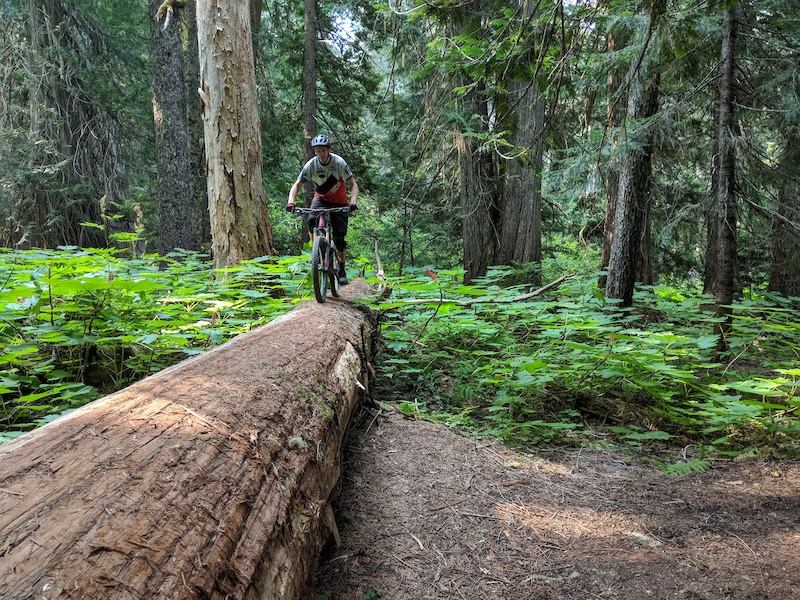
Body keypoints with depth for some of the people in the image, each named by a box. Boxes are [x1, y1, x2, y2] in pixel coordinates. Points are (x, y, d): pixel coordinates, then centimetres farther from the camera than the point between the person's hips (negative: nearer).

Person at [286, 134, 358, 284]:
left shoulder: (339, 162, -22)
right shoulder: (311, 165, -18)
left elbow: (353, 184, -20)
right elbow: (297, 185, -15)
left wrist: (353, 202, -38)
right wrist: (291, 202, -33)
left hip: (339, 201, -1)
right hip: (320, 198, 1)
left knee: (340, 237, -5)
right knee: (312, 220, -31)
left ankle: (341, 269, 12)